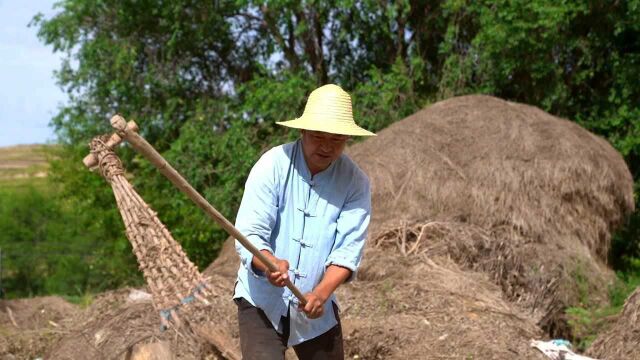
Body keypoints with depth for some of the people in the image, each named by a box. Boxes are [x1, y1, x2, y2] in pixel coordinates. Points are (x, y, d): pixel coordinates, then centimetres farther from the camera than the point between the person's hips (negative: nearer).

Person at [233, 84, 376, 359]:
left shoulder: (355, 183, -7)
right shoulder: (272, 166, -14)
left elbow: (348, 249, -12)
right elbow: (248, 234, -21)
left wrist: (321, 293, -28)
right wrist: (270, 263, -42)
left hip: (317, 306, 3)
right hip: (262, 300, -3)